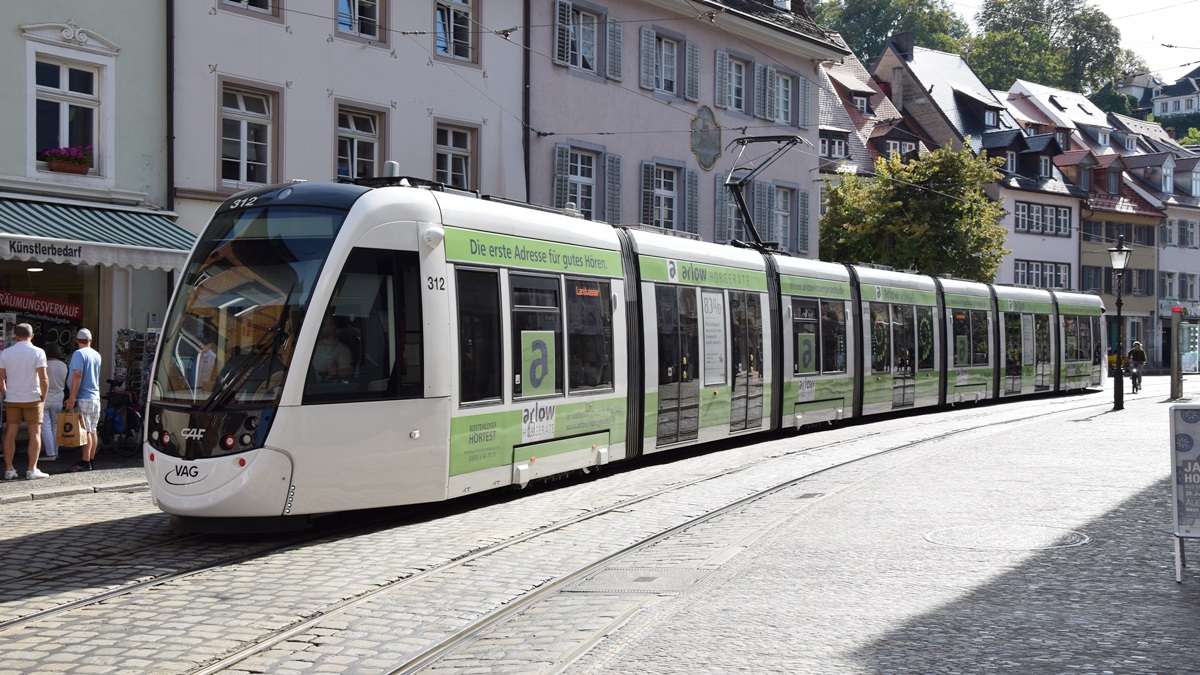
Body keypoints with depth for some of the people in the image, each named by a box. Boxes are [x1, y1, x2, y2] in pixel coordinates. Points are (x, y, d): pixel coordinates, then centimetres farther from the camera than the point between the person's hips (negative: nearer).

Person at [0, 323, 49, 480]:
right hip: (32, 399, -3)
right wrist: (43, 396, 1)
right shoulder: (37, 352, -7)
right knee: (35, 433, 3)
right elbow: (43, 379, -12)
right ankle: (32, 470, -1)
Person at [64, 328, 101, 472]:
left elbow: (77, 376, -19)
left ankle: (85, 462, -10)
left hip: (83, 398, -7)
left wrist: (72, 398, -20)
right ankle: (91, 460, 15)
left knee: (86, 431, -9)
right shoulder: (97, 355, 13)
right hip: (96, 396, 7)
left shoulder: (79, 354, -10)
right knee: (92, 431, 11)